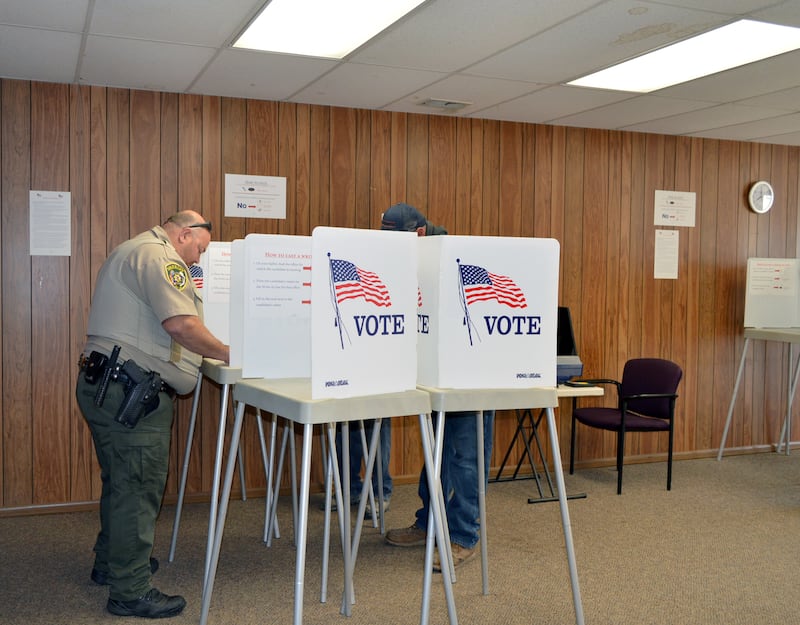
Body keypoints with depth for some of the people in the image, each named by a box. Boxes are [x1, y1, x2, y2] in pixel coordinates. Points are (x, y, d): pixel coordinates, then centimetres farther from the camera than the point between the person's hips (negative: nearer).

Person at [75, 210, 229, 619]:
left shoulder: (133, 252, 22)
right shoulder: (159, 256, -13)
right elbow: (181, 325, -26)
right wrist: (226, 353, -13)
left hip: (109, 385, 11)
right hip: (130, 391, -11)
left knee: (122, 482, 23)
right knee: (138, 488, -4)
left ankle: (110, 564, 38)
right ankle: (131, 592, 5)